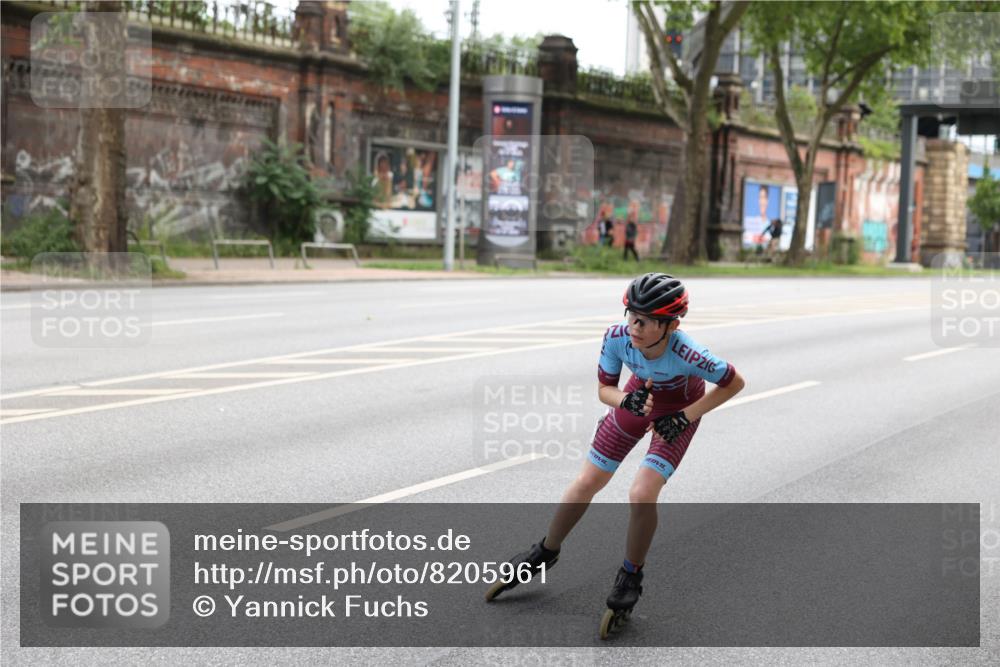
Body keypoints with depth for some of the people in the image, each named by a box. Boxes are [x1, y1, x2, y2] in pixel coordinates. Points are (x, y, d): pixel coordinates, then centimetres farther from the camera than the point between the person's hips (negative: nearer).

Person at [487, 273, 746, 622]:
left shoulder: (687, 354, -40)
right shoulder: (617, 337, -30)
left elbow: (735, 383, -22)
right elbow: (604, 389, -13)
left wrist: (686, 416, -22)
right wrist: (626, 400, -36)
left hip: (678, 411, -4)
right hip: (640, 394, 4)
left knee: (641, 494, -20)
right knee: (586, 482, 5)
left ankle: (631, 575, 5)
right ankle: (546, 551, 29)